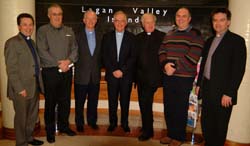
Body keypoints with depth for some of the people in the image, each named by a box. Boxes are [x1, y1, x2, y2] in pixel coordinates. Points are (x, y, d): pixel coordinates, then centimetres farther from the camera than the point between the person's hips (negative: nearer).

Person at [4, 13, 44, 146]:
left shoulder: (32, 42, 14)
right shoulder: (12, 42, -10)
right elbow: (11, 69, -15)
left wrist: (39, 83, 9)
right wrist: (20, 88, -18)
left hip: (34, 86, 7)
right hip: (22, 88, -7)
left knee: (33, 115, 18)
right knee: (21, 117, 7)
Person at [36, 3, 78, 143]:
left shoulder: (69, 31, 11)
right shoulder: (42, 30, -1)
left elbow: (75, 49, 6)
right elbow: (42, 52, -10)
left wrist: (68, 61, -11)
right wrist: (58, 63, -13)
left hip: (67, 70, 4)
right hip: (50, 71, -3)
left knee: (65, 100, 12)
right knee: (50, 102, 6)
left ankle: (64, 125, 29)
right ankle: (50, 130, 20)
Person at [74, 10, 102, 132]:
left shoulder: (99, 36, 9)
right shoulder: (77, 35, -1)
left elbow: (101, 54, 12)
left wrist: (99, 67, 5)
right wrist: (76, 66, -6)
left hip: (95, 75, 3)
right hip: (81, 75, -3)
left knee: (93, 101, 12)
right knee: (79, 102, 7)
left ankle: (92, 121, 27)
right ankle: (79, 123, 22)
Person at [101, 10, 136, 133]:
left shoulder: (131, 37, 3)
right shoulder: (107, 37, 8)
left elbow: (133, 57, -3)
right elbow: (105, 56, 3)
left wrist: (122, 70, -11)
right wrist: (113, 70, -8)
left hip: (126, 75, -1)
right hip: (111, 74, 1)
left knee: (125, 100, 7)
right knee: (112, 101, 7)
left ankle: (124, 123, 22)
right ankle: (112, 122, 22)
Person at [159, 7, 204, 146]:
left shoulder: (195, 34, -3)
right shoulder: (170, 34, 15)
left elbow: (192, 56, -14)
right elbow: (162, 51, 9)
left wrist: (175, 67, -15)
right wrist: (165, 64, -11)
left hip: (185, 78, -5)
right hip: (168, 77, 5)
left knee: (180, 109, 4)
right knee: (168, 107, 12)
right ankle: (170, 134, 29)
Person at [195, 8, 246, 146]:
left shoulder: (237, 40, -7)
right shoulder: (209, 41, 13)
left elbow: (239, 69, -13)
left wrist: (229, 93, -17)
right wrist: (199, 83, 13)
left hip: (222, 91, -6)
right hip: (207, 88, 6)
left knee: (220, 126, 8)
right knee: (206, 122, 14)